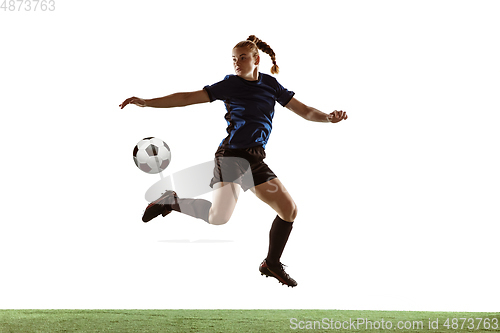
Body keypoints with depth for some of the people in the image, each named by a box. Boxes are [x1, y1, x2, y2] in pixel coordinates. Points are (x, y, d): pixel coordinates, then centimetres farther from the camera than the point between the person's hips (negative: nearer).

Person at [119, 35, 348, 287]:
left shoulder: (270, 84, 10)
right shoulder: (229, 84, -1)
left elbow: (305, 111, 9)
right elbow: (188, 98, -3)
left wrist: (329, 117, -11)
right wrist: (147, 102, -9)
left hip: (256, 159, 5)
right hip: (232, 154, -5)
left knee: (289, 210, 2)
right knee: (219, 217, -26)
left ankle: (271, 264, 21)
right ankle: (171, 202, -1)